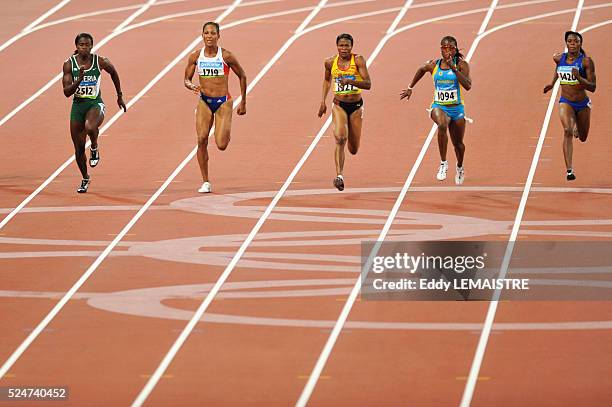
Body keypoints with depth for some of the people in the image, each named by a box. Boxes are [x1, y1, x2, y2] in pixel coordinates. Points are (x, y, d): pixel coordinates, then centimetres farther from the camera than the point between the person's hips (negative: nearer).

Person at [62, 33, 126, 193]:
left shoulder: (100, 62, -7)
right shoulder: (69, 64, -6)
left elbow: (114, 73, 15)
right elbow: (67, 92, -9)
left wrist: (120, 96, 22)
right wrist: (79, 79, -26)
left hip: (95, 104, -2)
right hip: (77, 105, 2)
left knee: (90, 127, -37)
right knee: (79, 149, 7)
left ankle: (95, 149, -3)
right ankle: (85, 179, 32)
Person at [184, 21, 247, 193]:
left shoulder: (226, 56, -7)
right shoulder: (195, 56, 0)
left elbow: (242, 76, 5)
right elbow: (186, 79, 8)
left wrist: (243, 102, 8)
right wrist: (191, 86, -18)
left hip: (223, 102, -2)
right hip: (204, 102, 2)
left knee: (221, 145, -12)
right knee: (201, 140, -14)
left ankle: (225, 133, 29)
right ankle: (206, 183, -4)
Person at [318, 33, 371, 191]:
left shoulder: (358, 60, -12)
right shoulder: (330, 62, -2)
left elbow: (368, 84, -19)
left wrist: (350, 81, -34)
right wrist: (323, 101, 13)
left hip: (356, 106, 0)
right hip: (339, 105, 0)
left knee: (353, 149, 8)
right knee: (340, 138, -25)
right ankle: (339, 175, -28)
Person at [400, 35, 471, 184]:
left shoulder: (461, 64, -9)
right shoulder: (433, 65, -2)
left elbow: (467, 86, -22)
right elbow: (421, 70, 21)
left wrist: (454, 68, -27)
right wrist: (410, 88, 27)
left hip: (457, 109, 1)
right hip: (439, 106, -1)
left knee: (458, 143, 15)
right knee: (442, 125, -36)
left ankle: (460, 167, 49)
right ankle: (443, 163, -28)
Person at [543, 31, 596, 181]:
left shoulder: (586, 61, -15)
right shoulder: (558, 58, -4)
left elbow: (592, 87, -18)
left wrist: (579, 77, -33)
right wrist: (552, 83, 25)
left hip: (582, 104, 0)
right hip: (565, 102, 0)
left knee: (582, 137, 18)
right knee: (567, 131, -26)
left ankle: (576, 124, 57)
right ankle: (569, 170, -32)